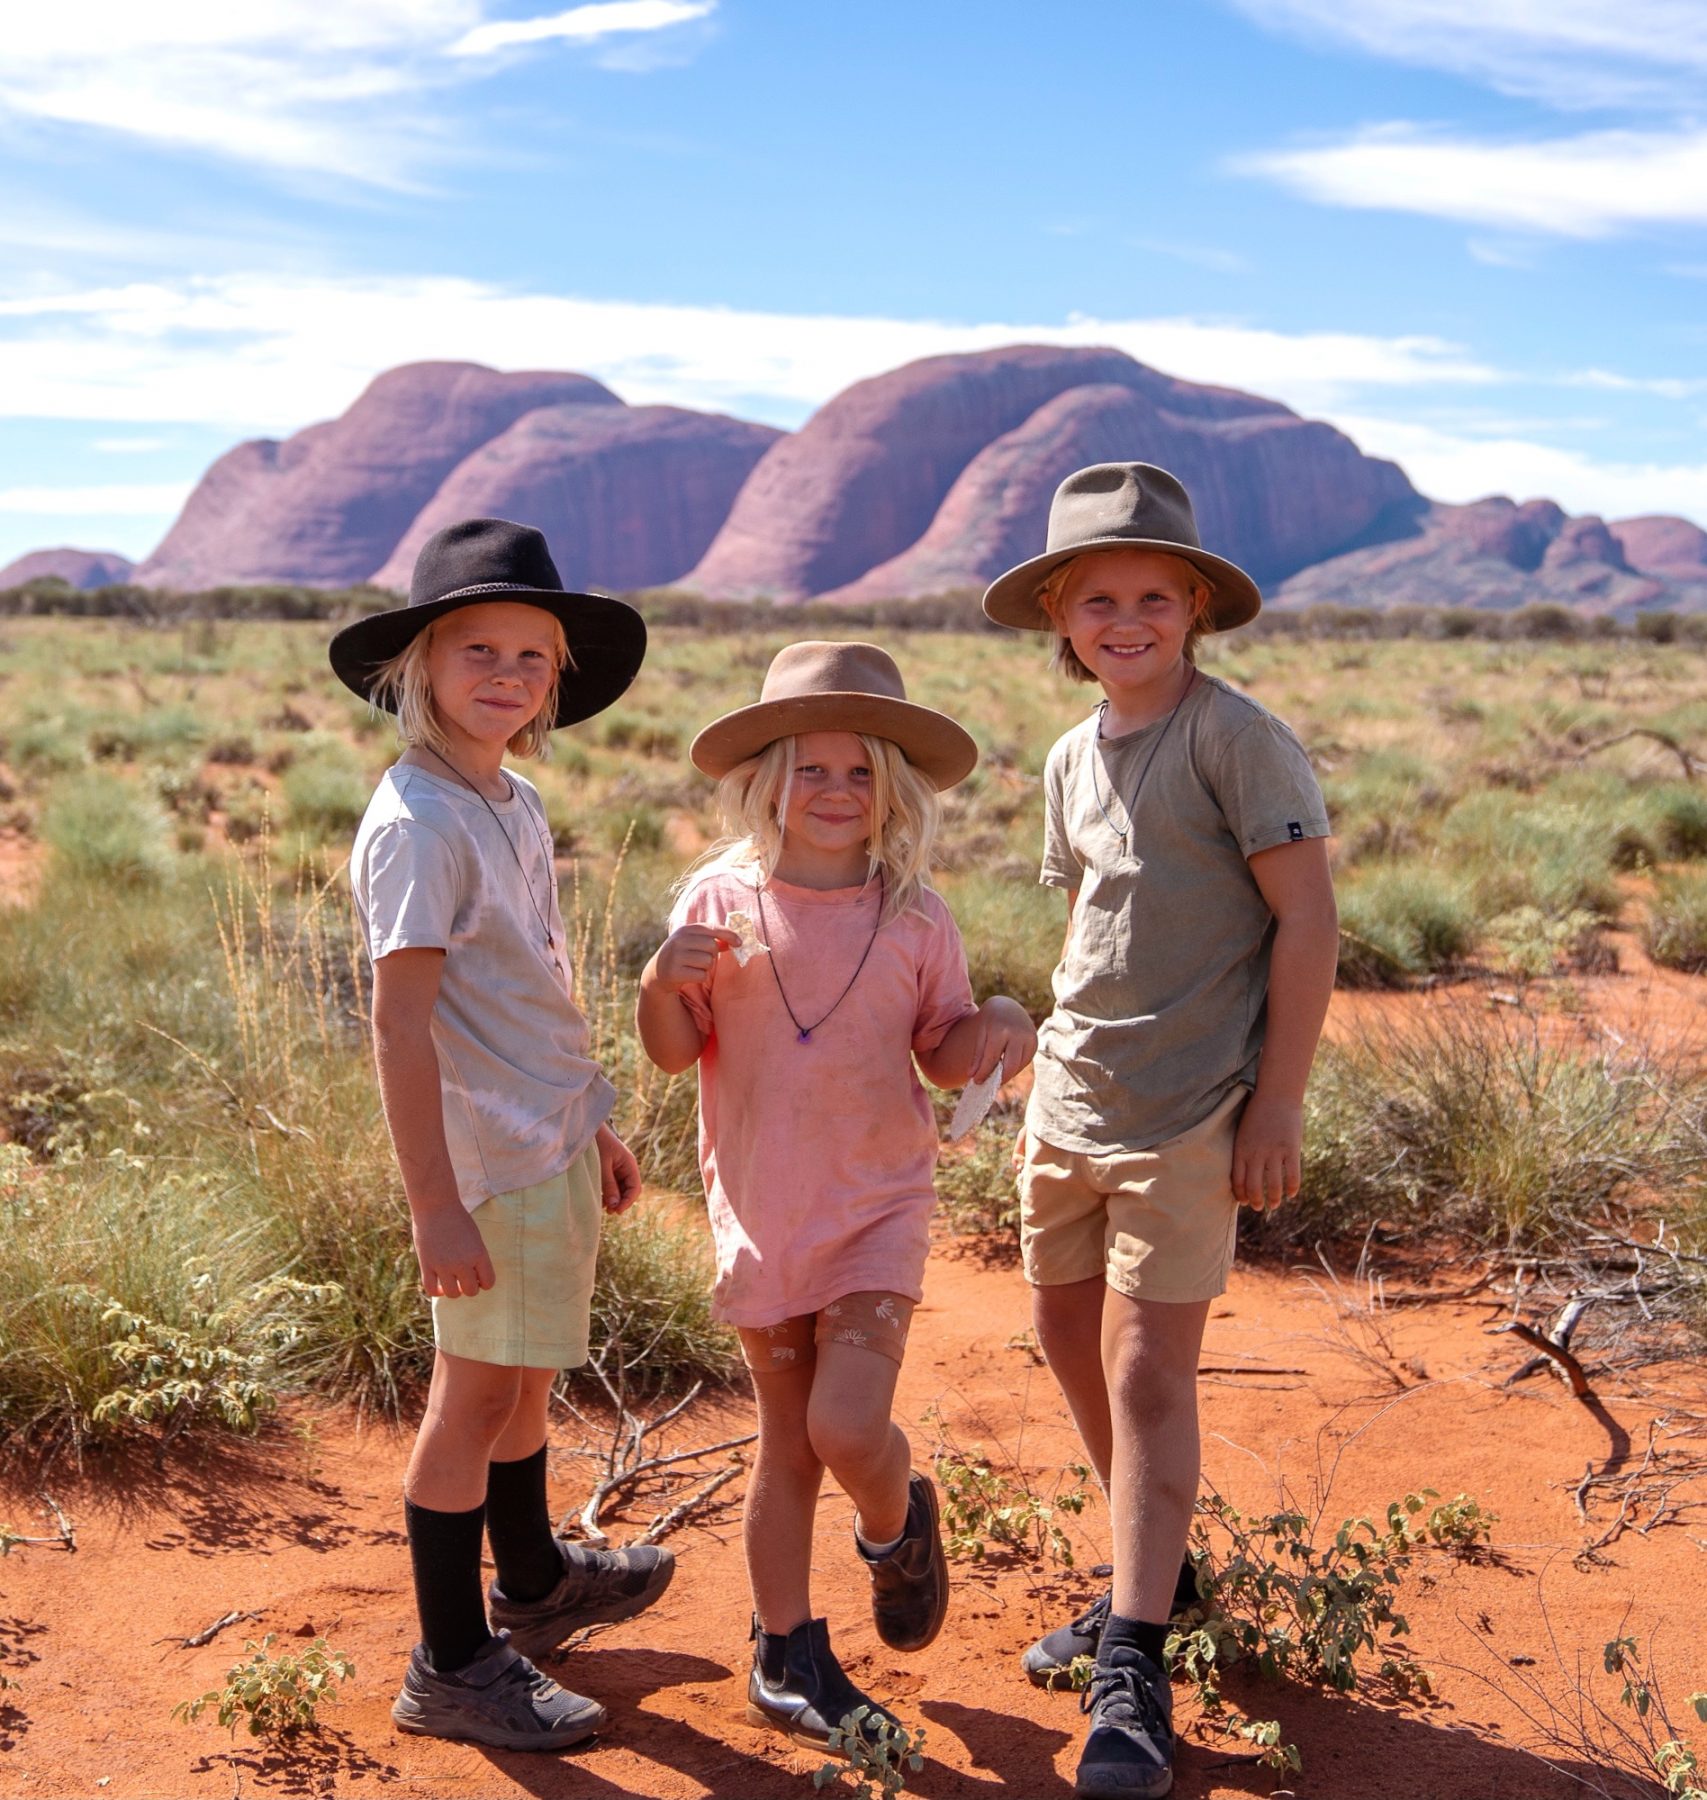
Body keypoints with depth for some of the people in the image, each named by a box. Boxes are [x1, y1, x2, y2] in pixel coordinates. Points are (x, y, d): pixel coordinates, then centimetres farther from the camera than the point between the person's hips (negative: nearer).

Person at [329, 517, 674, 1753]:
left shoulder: (515, 805, 10)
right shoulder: (418, 822, -18)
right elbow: (401, 1023, -21)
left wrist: (595, 1122, 22)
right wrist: (436, 1205, -23)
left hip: (553, 1147, 9)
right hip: (493, 1161, -9)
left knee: (529, 1375, 23)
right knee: (477, 1395, 2)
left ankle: (534, 1583, 42)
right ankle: (452, 1666, 16)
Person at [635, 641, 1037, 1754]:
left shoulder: (914, 918, -1)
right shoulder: (720, 900, -3)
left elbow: (947, 1055, 7)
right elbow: (673, 1052, 2)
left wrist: (1001, 1031, -13)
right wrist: (668, 981, -18)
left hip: (878, 1207, 0)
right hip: (761, 1210, 1)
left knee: (847, 1426, -15)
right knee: (788, 1442, 10)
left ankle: (899, 1525, 21)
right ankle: (787, 1654, 29)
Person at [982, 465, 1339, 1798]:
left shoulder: (1237, 738, -11)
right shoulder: (1072, 759, 9)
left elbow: (1307, 917, -13)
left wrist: (1277, 1099, -14)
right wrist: (1073, 1058, 16)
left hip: (1190, 1116, -7)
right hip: (1067, 1101, 7)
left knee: (1146, 1370, -7)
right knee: (1070, 1339, 14)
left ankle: (1135, 1676, 3)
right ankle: (1154, 1573, 35)